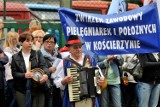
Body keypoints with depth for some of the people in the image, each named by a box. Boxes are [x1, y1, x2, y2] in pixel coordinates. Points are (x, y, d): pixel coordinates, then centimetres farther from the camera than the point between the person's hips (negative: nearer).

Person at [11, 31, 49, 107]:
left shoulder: (38, 54, 7)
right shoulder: (15, 57, 7)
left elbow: (43, 66, -7)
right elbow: (14, 73, 2)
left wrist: (46, 74, -30)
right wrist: (24, 75, -18)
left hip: (38, 89, 0)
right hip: (22, 90, 0)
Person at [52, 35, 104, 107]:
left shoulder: (90, 60, 11)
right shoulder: (64, 63, 2)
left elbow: (99, 75, 18)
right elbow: (57, 81, 2)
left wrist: (101, 80, -3)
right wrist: (64, 81, -18)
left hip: (90, 99, 3)